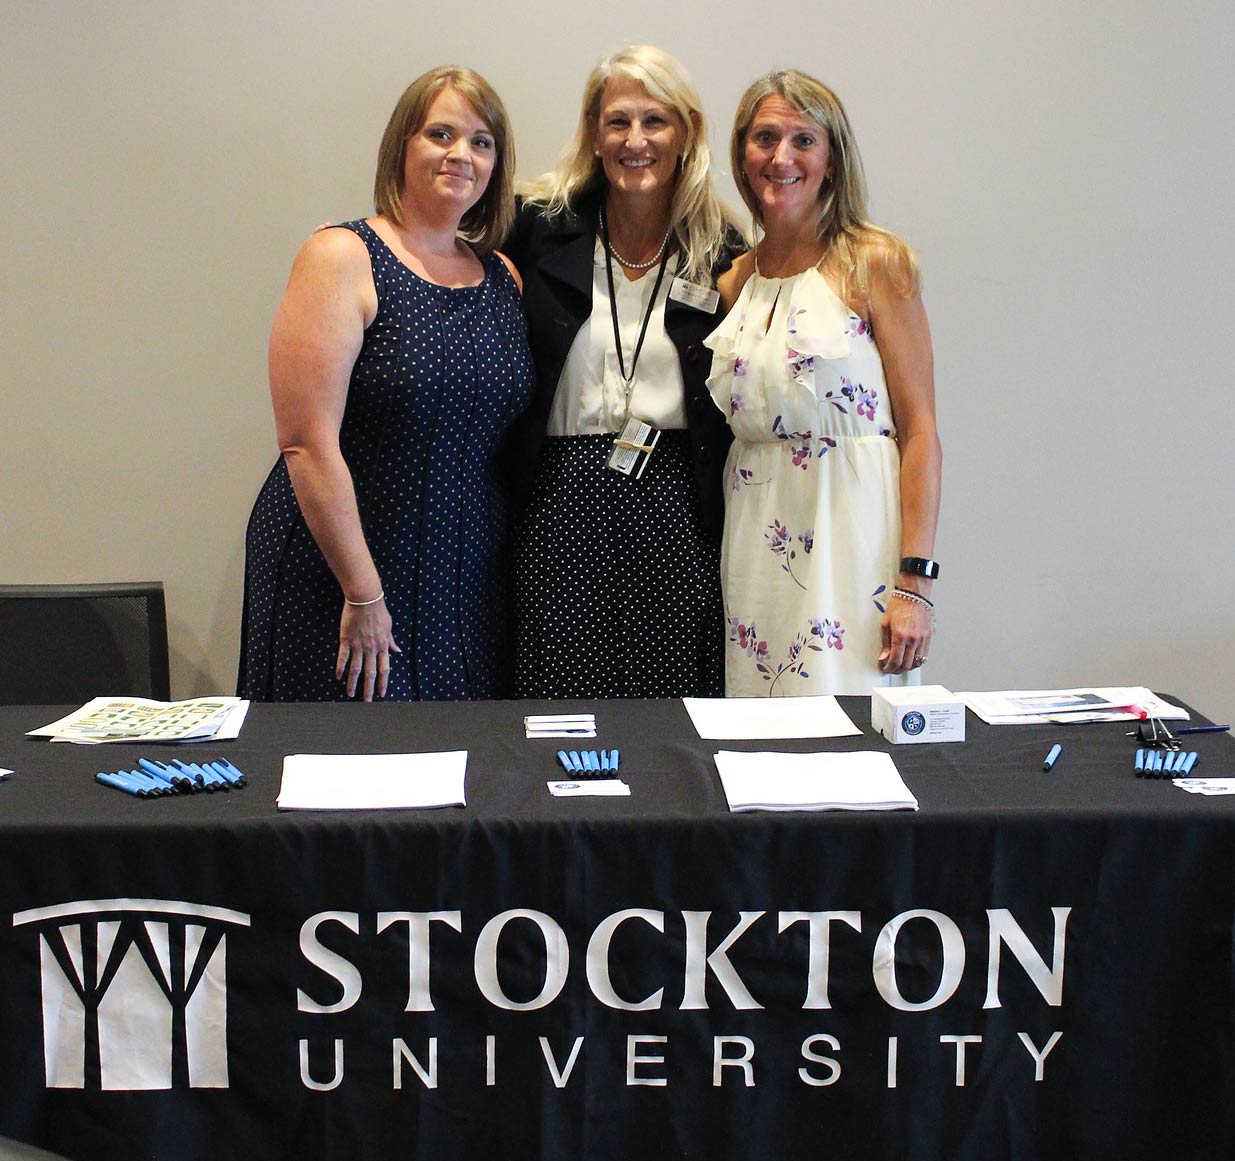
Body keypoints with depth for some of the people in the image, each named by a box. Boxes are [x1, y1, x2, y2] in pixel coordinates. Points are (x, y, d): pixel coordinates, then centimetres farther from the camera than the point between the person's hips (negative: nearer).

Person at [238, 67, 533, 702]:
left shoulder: (503, 278, 10)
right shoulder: (343, 258, -8)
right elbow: (309, 443, -15)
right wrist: (363, 594, -16)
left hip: (467, 584, 5)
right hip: (340, 576, -5)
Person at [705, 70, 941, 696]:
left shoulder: (874, 262, -3)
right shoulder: (734, 281, 11)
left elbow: (920, 431, -7)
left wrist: (915, 582, -14)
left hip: (849, 543, -4)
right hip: (754, 545, 5)